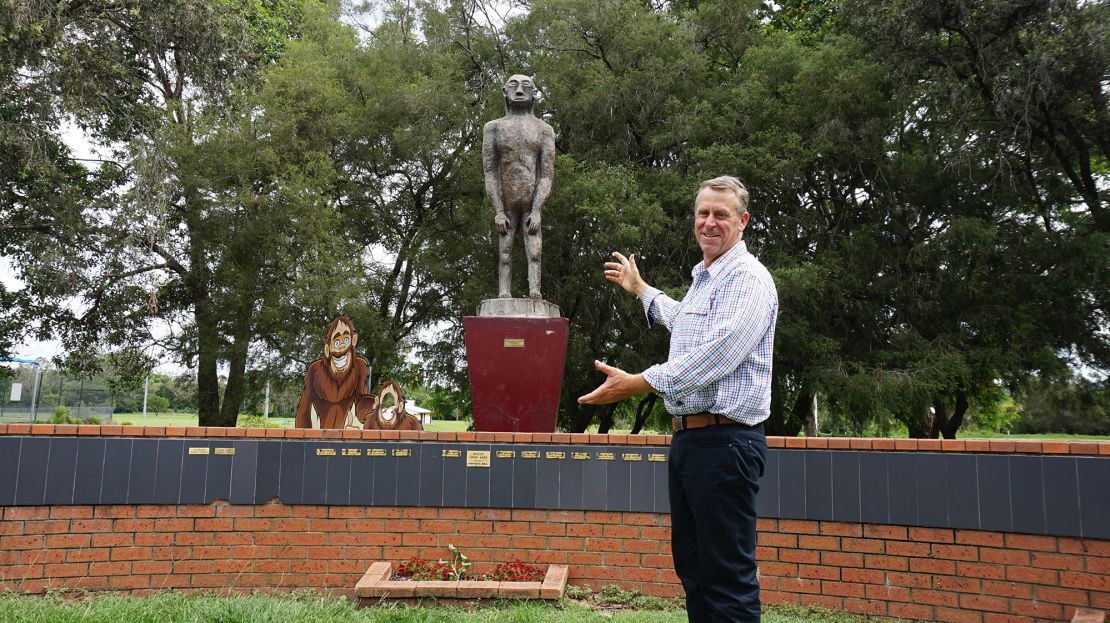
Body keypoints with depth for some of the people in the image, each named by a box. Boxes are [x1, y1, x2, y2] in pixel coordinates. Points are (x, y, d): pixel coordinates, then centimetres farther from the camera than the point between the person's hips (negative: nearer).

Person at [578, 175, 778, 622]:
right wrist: (639, 289, 51)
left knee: (728, 577, -7)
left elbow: (715, 354, -23)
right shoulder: (702, 280, 20)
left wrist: (637, 384, -24)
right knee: (692, 567, 14)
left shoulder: (748, 279, -10)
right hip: (688, 436, 10)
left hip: (725, 441, -10)